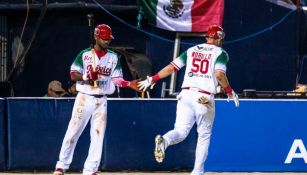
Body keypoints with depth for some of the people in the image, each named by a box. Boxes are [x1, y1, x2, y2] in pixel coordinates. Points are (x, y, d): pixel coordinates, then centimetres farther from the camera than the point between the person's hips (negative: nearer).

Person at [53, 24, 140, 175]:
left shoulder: (113, 57, 7)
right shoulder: (84, 54, -2)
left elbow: (116, 79, 4)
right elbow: (73, 75, -5)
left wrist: (129, 84, -14)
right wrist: (87, 77, -23)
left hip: (101, 101, 3)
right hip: (84, 98, -3)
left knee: (98, 134, 1)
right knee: (73, 131, -4)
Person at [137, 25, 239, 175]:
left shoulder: (191, 51, 16)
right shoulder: (220, 53, 3)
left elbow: (171, 67, 11)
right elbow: (219, 74, -13)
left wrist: (152, 79, 19)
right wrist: (230, 92, 0)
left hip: (186, 94, 3)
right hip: (205, 99, -3)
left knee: (181, 131, -4)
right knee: (204, 135, 13)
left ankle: (164, 141, -38)